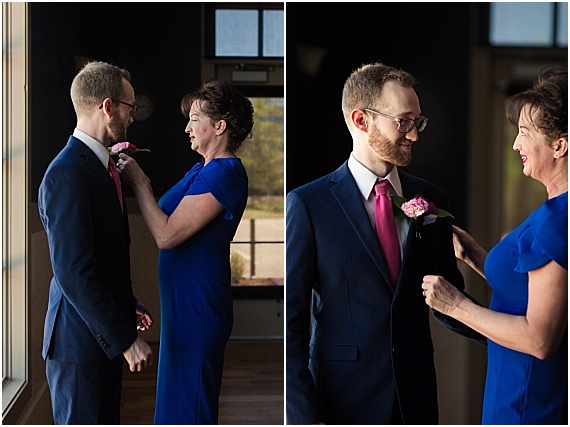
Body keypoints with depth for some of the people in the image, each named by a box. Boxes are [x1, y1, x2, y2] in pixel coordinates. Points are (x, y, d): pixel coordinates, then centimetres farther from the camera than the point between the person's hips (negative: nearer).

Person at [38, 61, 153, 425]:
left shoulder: (98, 165, 12)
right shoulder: (67, 173, -20)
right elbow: (74, 273, -25)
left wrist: (128, 307, 18)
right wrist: (124, 339, -22)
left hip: (104, 336, 10)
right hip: (80, 342, -10)